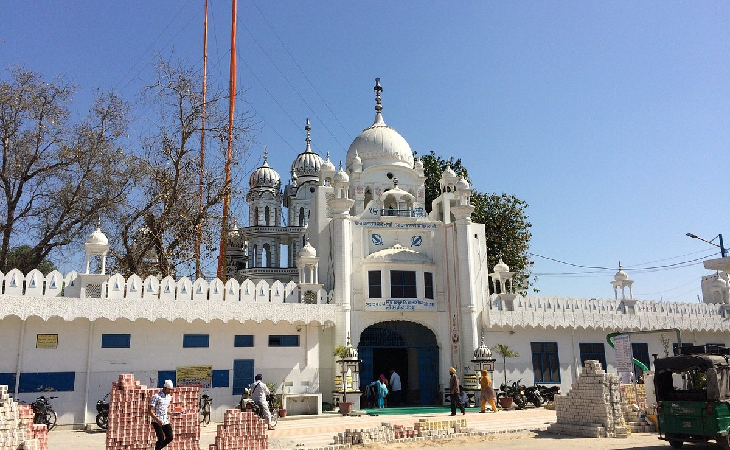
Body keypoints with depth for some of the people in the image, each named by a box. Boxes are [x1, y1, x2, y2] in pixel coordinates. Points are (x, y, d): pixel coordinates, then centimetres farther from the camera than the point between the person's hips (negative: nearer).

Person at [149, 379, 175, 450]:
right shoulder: (156, 396, -12)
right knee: (161, 439, -13)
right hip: (157, 422, -6)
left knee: (170, 437, 1)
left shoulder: (169, 396, 10)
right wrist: (158, 420, -26)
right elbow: (151, 411, -16)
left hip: (165, 421, 6)